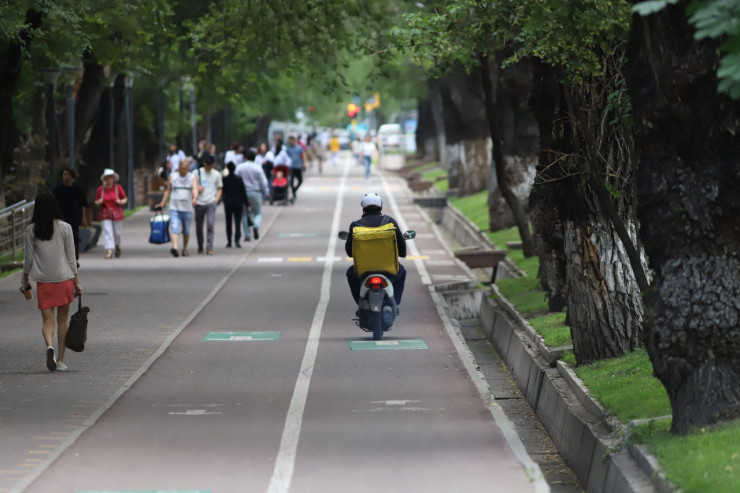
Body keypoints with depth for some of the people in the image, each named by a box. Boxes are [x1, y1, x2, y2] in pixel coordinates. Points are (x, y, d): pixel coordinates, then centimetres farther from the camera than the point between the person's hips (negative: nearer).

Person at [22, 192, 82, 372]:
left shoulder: (31, 230, -3)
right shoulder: (65, 228, -4)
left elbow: (28, 258, 1)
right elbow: (71, 257, 0)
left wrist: (25, 279, 15)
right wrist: (76, 281, 7)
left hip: (43, 281, 0)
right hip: (64, 278, 0)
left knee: (47, 320, 3)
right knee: (63, 319, 11)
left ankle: (49, 346, -27)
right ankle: (60, 360, 12)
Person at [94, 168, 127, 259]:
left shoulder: (118, 187, 1)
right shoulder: (100, 189, 3)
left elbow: (125, 199, 7)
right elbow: (96, 202, 12)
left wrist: (121, 202, -13)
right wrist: (99, 202, -11)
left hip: (116, 213, 0)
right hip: (105, 214, 0)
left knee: (117, 232, 6)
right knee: (107, 231, -9)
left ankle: (117, 246, 36)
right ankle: (109, 251, -12)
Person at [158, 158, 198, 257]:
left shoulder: (192, 177, 4)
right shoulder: (172, 177, 7)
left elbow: (195, 189, -12)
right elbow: (168, 191, 16)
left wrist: (195, 198, -33)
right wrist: (162, 203, 13)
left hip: (187, 208, 0)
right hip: (174, 208, 0)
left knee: (186, 231, 11)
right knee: (175, 228, -18)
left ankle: (185, 249, 28)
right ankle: (175, 247, -31)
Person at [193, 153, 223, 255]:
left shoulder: (216, 174, 8)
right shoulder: (197, 173, 5)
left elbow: (220, 188, 15)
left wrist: (216, 199, 0)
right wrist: (197, 189, -11)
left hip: (211, 203, -1)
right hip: (199, 203, 1)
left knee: (210, 225, -14)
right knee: (199, 226, 8)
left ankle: (209, 247, -13)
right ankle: (200, 246, 28)